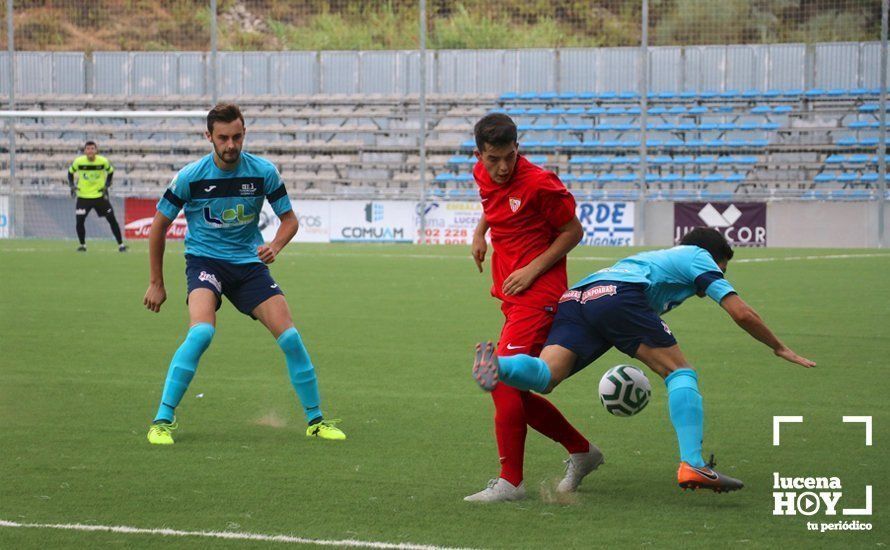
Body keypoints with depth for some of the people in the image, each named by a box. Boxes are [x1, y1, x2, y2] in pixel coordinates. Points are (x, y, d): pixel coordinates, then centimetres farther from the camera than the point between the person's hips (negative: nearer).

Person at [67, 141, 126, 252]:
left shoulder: (103, 161, -10)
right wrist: (72, 186, -1)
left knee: (112, 219, -2)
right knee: (79, 221, -9)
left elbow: (110, 171, 10)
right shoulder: (78, 162, -11)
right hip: (83, 196, 0)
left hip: (100, 195, 0)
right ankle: (82, 245, 13)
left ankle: (121, 244, 8)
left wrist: (107, 185, 1)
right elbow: (70, 172, 8)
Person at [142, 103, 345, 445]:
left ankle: (316, 420, 9)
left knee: (289, 336, -9)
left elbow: (289, 218, 5)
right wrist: (156, 284, 2)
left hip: (248, 262, 3)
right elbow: (158, 227, 0)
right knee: (202, 331, -29)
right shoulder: (190, 177, -12)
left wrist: (275, 246, -17)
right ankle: (162, 421, -23)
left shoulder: (264, 172, -8)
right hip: (204, 260, -3)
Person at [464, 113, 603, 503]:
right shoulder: (484, 176, 7)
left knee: (503, 380, -17)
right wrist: (480, 232, 14)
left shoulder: (538, 183, -15)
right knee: (514, 393, 10)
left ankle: (510, 482, -12)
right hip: (513, 299, 9)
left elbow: (574, 231, -6)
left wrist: (533, 270, -13)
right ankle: (581, 452, 26)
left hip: (538, 296, -9)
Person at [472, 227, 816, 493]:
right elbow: (742, 314, 15)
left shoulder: (653, 257, 45)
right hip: (617, 296, -7)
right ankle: (692, 465, -15)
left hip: (573, 300, 7)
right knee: (680, 372, 0)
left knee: (545, 377, -11)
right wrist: (779, 349, 29)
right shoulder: (699, 258, 24)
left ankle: (497, 366, -42)